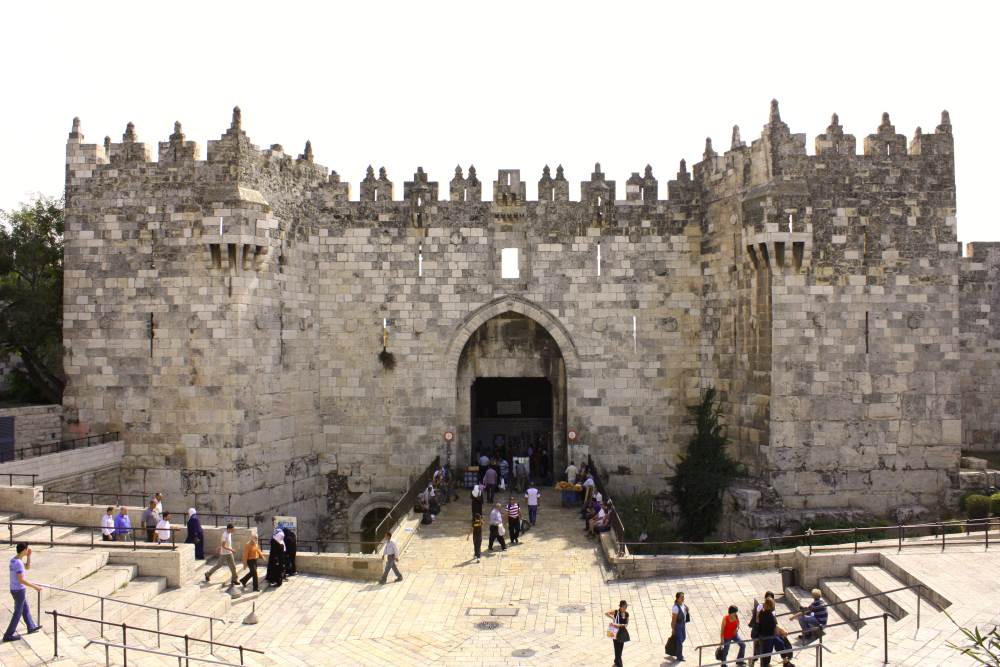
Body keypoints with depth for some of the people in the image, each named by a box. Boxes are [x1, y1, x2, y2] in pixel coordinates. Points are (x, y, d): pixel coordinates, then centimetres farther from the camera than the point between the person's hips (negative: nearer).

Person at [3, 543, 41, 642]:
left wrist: (29, 555, 4)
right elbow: (21, 580, -27)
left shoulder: (14, 560, 3)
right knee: (18, 613, 3)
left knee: (26, 609, 22)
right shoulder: (18, 563, -26)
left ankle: (31, 627, 35)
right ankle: (8, 635, 10)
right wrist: (35, 587, -20)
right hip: (19, 591, -9)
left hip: (14, 589, 9)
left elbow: (27, 567, 16)